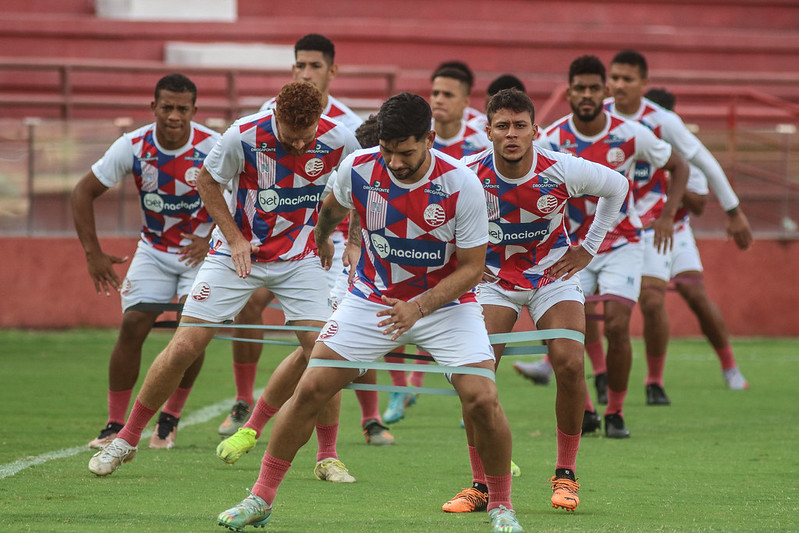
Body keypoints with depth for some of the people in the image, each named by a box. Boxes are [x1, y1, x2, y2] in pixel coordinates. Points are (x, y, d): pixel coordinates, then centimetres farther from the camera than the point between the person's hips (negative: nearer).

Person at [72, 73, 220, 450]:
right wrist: (93, 253, -10)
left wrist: (212, 241, -17)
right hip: (153, 250, 2)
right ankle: (115, 425, -3)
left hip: (202, 250, -1)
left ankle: (170, 419, 2)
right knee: (132, 327, -11)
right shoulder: (132, 147, -15)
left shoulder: (212, 147, -20)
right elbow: (84, 193, -6)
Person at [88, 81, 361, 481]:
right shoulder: (245, 136, -22)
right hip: (238, 253, -2)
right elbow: (207, 180, -4)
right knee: (185, 346, -7)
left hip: (299, 258, 2)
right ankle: (127, 438, 9)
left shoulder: (339, 141, -15)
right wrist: (234, 238, -12)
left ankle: (327, 456, 4)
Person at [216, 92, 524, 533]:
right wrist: (321, 239, 30)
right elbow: (332, 207, 11)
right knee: (310, 389, -7)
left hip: (445, 302, -2)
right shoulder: (358, 169, -16)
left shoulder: (462, 186, -24)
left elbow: (472, 266, -15)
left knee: (482, 400, -18)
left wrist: (419, 307, -28)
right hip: (372, 298, 2)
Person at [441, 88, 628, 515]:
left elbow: (618, 187, 1)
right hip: (494, 277, 0)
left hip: (554, 273, 0)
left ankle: (565, 475, 0)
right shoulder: (468, 174, -20)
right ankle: (481, 485, -7)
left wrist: (588, 248, 1)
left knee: (569, 364, -19)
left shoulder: (562, 170, -20)